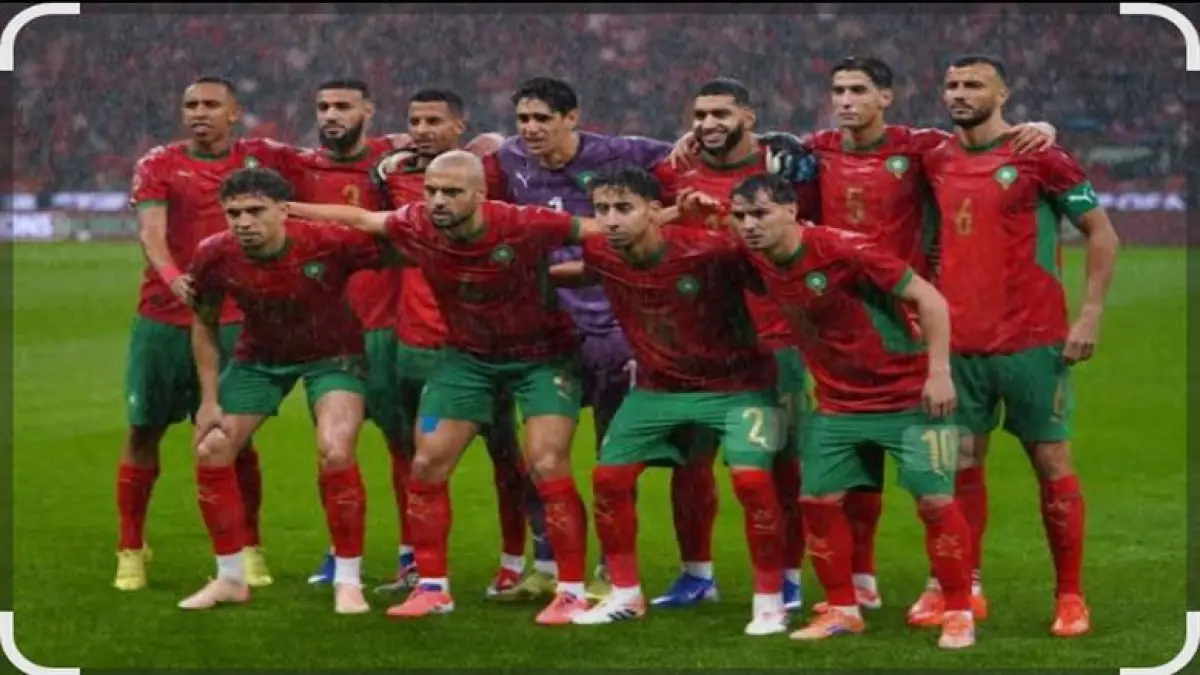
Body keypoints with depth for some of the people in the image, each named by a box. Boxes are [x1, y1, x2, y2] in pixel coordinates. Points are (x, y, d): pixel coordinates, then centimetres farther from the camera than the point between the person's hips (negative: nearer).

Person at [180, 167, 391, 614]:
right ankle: (230, 579, 14)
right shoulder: (214, 257, -20)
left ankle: (348, 582, -7)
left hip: (331, 356, -3)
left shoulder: (330, 243, -32)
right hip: (258, 356, 4)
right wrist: (210, 400, -2)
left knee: (335, 452, -23)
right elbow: (204, 326, -1)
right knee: (210, 452, -4)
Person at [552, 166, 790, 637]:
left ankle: (770, 602, -5)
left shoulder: (712, 250, -30)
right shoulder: (600, 255, -14)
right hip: (657, 387, 5)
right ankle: (625, 596, 19)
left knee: (751, 479, -21)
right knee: (608, 477, 2)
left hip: (736, 385, -5)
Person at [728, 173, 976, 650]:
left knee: (935, 500, -7)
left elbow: (929, 298, -20)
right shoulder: (757, 261, -5)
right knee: (817, 499, 3)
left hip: (908, 396, -6)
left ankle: (959, 612, 6)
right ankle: (842, 610, 18)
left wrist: (939, 371, -23)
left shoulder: (843, 250, -23)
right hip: (838, 403, 6)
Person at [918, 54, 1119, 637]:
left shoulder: (1038, 158, -6)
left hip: (1032, 342, -4)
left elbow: (1101, 233, -2)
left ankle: (1070, 596, 8)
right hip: (960, 343, 4)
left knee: (1052, 463, 1)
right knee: (961, 463, 6)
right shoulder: (936, 162, 8)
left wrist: (1090, 316, -9)